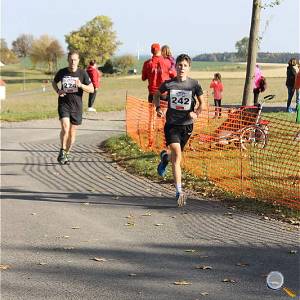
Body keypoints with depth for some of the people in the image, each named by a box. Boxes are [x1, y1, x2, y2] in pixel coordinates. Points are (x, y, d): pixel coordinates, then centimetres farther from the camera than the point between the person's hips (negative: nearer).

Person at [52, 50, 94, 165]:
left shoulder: (82, 73, -3)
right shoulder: (62, 72, -1)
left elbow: (92, 89, -2)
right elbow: (54, 82, 18)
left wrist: (81, 85, -20)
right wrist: (58, 91, -3)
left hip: (76, 106, 1)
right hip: (64, 104, -1)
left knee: (72, 132, 7)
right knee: (65, 128, -21)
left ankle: (66, 154, 24)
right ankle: (62, 152, -7)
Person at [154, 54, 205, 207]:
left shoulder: (194, 84, -3)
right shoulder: (168, 84, -4)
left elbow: (201, 103, 7)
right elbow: (157, 95, 15)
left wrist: (196, 113, -12)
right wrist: (158, 108, -2)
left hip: (186, 125, 2)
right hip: (171, 124, -2)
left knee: (175, 155, 18)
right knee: (177, 155, -17)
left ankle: (165, 156, 57)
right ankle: (179, 191, -18)